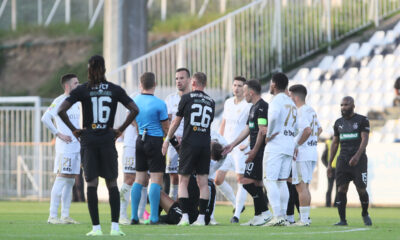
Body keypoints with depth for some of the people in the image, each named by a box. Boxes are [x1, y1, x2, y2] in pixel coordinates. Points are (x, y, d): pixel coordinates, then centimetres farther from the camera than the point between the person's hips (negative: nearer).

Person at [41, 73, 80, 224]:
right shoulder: (59, 101, -9)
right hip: (65, 148, -8)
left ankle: (65, 216, 12)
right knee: (61, 179, -10)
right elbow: (45, 118, -18)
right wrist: (58, 134, -17)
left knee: (70, 181, 8)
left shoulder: (76, 103, 17)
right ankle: (52, 216, -9)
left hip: (76, 147, 8)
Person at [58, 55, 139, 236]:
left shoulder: (82, 90, -2)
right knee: (112, 184, 8)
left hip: (88, 140, -1)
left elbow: (61, 110, -9)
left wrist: (73, 130, 1)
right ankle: (115, 226, 2)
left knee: (91, 184, 1)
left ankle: (96, 227, -2)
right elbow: (134, 110, -2)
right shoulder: (115, 90, 2)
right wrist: (120, 130, 4)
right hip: (108, 140, 1)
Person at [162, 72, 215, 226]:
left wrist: (167, 140, 16)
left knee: (183, 181, 2)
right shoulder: (211, 102, 12)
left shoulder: (187, 98, 0)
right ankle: (201, 218, 1)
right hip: (205, 144, 4)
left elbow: (176, 122, 4)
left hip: (189, 144, -4)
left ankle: (185, 217, -7)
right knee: (203, 182, 4)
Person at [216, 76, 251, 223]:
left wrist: (248, 144, -16)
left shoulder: (248, 105, -9)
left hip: (240, 148, -7)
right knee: (218, 180, 4)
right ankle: (237, 204, 21)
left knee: (241, 180, -6)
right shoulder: (228, 103, 13)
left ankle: (237, 214, -1)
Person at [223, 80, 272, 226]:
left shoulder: (262, 107, -13)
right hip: (256, 152, 10)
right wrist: (232, 145, 27)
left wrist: (254, 151, -20)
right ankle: (258, 217, 14)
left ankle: (265, 212, -10)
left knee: (248, 182, -13)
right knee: (256, 183, 11)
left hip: (259, 152, -10)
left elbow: (262, 131, -19)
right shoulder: (254, 108, 19)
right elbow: (247, 129, 26)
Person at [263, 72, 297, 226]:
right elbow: (296, 127, 24)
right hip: (289, 145, 8)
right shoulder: (291, 103, 19)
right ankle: (283, 216, 9)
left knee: (269, 180, -8)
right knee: (282, 181, 11)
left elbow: (274, 115, -28)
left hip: (276, 145, -8)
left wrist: (269, 134, -17)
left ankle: (277, 216, -17)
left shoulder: (277, 100, -8)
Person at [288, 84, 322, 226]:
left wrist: (297, 145, -20)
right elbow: (319, 129, 26)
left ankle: (303, 219, -9)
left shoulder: (301, 112, -14)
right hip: (312, 152, 10)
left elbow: (307, 130, -27)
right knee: (305, 186, 15)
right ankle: (306, 217, 17)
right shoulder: (311, 110, 16)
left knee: (301, 186, -8)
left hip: (302, 154, -10)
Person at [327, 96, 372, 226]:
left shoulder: (362, 120, -1)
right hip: (343, 160, 4)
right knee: (341, 189, -6)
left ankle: (365, 214, 21)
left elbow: (364, 140, -10)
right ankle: (342, 219, -5)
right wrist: (329, 164, 13)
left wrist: (357, 156, -26)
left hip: (358, 160, -4)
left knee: (361, 190, -4)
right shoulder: (338, 123, 14)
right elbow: (335, 143, 18)